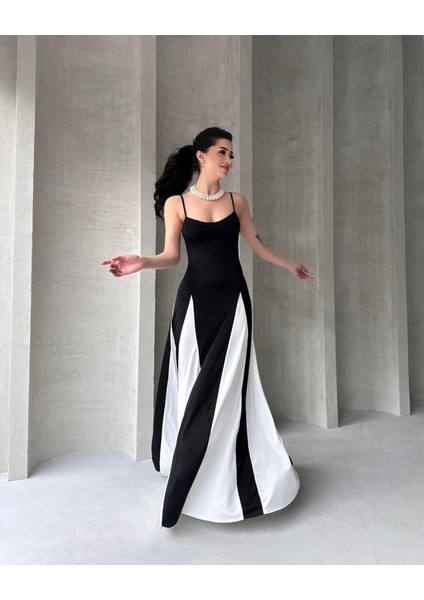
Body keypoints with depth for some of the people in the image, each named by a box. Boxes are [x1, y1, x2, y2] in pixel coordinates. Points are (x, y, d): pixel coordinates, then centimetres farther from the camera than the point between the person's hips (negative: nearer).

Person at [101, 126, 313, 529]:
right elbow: (172, 255, -1)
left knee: (227, 386, 3)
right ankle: (190, 470, 23)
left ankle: (226, 475, 22)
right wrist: (142, 263, -20)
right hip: (195, 300, -1)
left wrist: (290, 266, 27)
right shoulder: (176, 203, 2)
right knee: (193, 382, 4)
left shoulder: (237, 201, 10)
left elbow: (257, 246, 17)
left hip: (233, 299, 2)